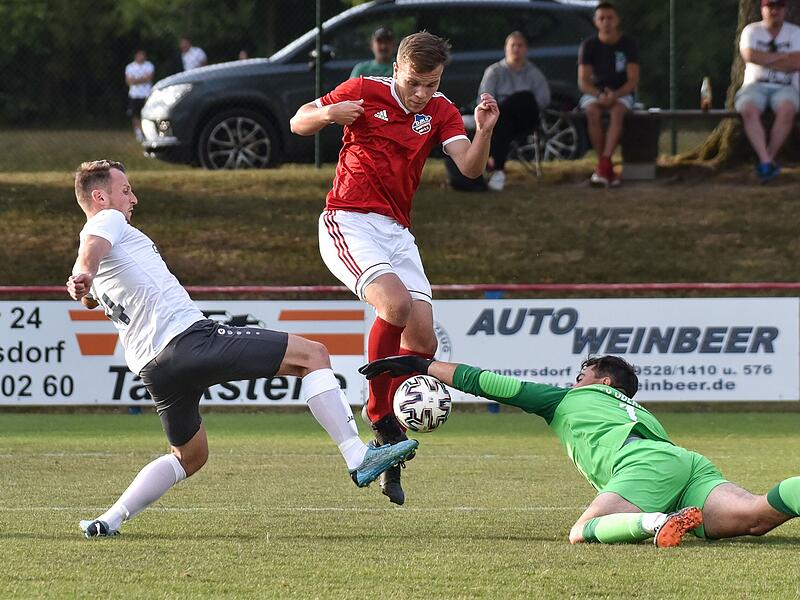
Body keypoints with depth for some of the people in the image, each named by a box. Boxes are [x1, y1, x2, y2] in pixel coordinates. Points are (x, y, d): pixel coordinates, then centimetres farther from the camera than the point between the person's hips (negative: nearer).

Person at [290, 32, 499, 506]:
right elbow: (299, 123, 4)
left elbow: (470, 168, -7)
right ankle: (378, 412, -13)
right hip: (348, 222, -5)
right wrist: (329, 114, -18)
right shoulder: (364, 92, -3)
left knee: (423, 341, -4)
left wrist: (485, 132, -27)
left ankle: (390, 448, 9)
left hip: (397, 232, 5)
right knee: (396, 302, -30)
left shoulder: (440, 112, 6)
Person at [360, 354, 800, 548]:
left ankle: (663, 523, -46)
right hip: (695, 466, 6)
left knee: (583, 532, -19)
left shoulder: (568, 400, 27)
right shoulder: (641, 414, 42)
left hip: (647, 463, -6)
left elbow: (491, 384, 29)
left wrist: (421, 366, 35)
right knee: (755, 517, -16)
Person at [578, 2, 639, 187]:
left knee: (617, 111, -36)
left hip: (621, 94, -1)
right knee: (593, 112, -34)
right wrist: (599, 95, -27)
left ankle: (603, 164, -45)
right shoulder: (589, 45, -2)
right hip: (594, 92, 1)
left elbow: (633, 80, -9)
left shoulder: (628, 44, -4)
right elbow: (583, 81, -7)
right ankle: (607, 168, -31)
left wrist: (615, 95, -27)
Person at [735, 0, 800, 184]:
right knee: (749, 110, -34)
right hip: (756, 86, 0)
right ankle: (766, 162, -41)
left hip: (785, 88, 0)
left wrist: (764, 59, -6)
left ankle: (768, 159, -29)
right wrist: (784, 56, -7)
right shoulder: (752, 31, 10)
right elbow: (750, 56, -11)